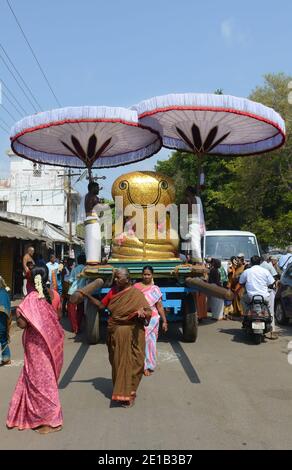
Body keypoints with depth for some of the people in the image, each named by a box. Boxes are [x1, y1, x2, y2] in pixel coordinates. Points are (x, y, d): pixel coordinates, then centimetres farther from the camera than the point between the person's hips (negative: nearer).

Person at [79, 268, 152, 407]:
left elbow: (149, 312, -14)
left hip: (131, 335, -5)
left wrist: (142, 312, -36)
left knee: (129, 363, 1)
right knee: (116, 363, 14)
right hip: (115, 334, 6)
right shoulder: (113, 291, 5)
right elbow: (101, 306, 10)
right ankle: (119, 391, 31)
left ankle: (128, 394, 11)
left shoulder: (136, 294, -12)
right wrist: (87, 295, 5)